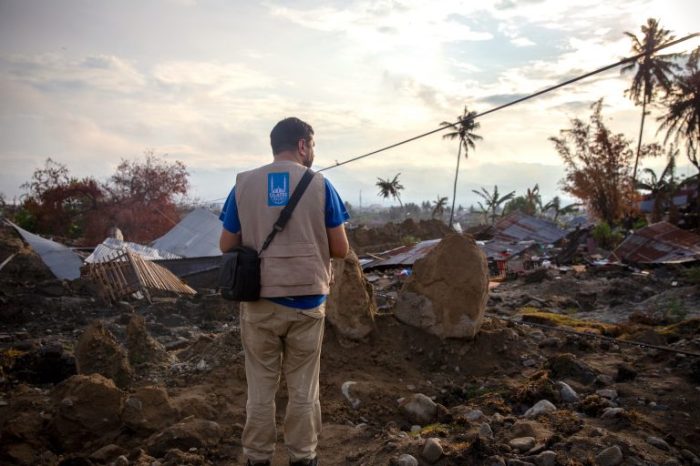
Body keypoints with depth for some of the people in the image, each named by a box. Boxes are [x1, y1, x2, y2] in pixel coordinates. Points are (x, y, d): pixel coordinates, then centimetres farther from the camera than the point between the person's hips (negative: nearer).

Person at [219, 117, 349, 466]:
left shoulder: (244, 184, 0)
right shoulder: (319, 185, -5)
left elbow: (226, 246, 4)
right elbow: (340, 249, -3)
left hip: (259, 302, 1)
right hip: (307, 302, -1)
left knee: (260, 389, 13)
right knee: (303, 389, 12)